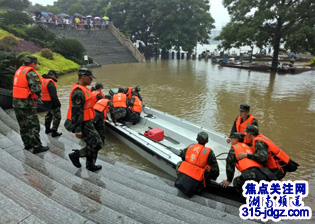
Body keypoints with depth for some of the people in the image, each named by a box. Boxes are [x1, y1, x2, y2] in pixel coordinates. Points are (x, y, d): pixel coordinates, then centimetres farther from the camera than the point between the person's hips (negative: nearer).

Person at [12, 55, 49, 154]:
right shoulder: (31, 73, -15)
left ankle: (27, 144, 28)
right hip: (27, 104, -9)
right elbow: (37, 89, -23)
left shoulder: (19, 70, 13)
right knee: (34, 125, -1)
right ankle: (37, 146, 4)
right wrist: (37, 96, -2)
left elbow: (20, 86, 15)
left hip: (16, 102, 9)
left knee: (23, 126, 17)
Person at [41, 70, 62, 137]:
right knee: (57, 116, 2)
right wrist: (58, 103, -16)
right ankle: (54, 132, 5)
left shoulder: (43, 80, 8)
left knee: (49, 114, 27)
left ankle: (47, 129, 38)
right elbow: (53, 95, -25)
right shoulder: (50, 83, -22)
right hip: (51, 102, -10)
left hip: (45, 101, 10)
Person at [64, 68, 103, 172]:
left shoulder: (83, 89, 12)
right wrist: (77, 129, -25)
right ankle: (76, 154, 10)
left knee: (92, 144, 17)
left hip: (86, 122, 10)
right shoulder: (78, 92, -22)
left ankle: (90, 165, 30)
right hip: (83, 124, -10)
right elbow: (76, 111, -25)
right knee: (97, 144, -5)